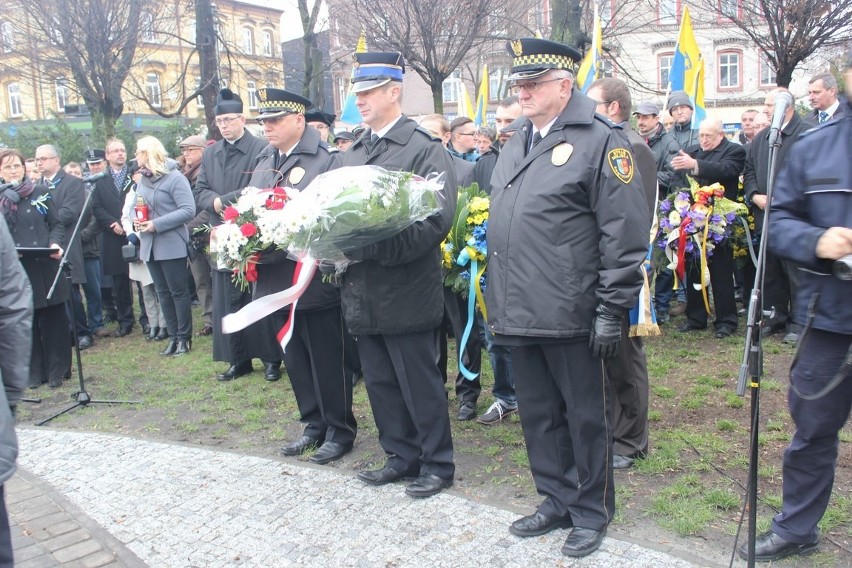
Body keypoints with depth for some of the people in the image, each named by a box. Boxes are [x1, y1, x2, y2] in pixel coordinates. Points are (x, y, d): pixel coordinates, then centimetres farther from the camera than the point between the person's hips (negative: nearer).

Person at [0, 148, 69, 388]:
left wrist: (55, 244, -11)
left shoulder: (40, 192, 5)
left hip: (46, 266, 0)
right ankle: (34, 373, 18)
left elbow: (57, 224, 6)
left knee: (53, 319, 4)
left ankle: (56, 371, 16)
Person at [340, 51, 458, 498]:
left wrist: (377, 248, -25)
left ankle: (437, 464, 21)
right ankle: (401, 457, 32)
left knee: (420, 384, 4)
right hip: (362, 293, 7)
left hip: (406, 290, -7)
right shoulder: (352, 153, 15)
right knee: (380, 382, 15)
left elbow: (437, 219, -18)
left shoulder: (425, 149, -8)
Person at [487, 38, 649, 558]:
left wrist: (611, 311, -15)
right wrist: (499, 302, 18)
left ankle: (592, 513, 26)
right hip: (519, 315, 8)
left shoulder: (601, 140, -8)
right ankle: (557, 501, 34)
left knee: (586, 418, 8)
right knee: (539, 415, 17)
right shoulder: (516, 146, 16)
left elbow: (625, 233, -13)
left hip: (570, 316, -7)